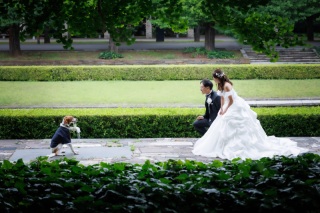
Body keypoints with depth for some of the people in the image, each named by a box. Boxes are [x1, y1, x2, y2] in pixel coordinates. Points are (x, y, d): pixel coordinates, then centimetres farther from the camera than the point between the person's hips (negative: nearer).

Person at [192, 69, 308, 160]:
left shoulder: (227, 85, -23)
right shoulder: (220, 85, 4)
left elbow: (231, 101, -21)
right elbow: (222, 98, 14)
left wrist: (225, 110, -11)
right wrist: (221, 109, 4)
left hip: (236, 107, -10)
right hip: (231, 107, 10)